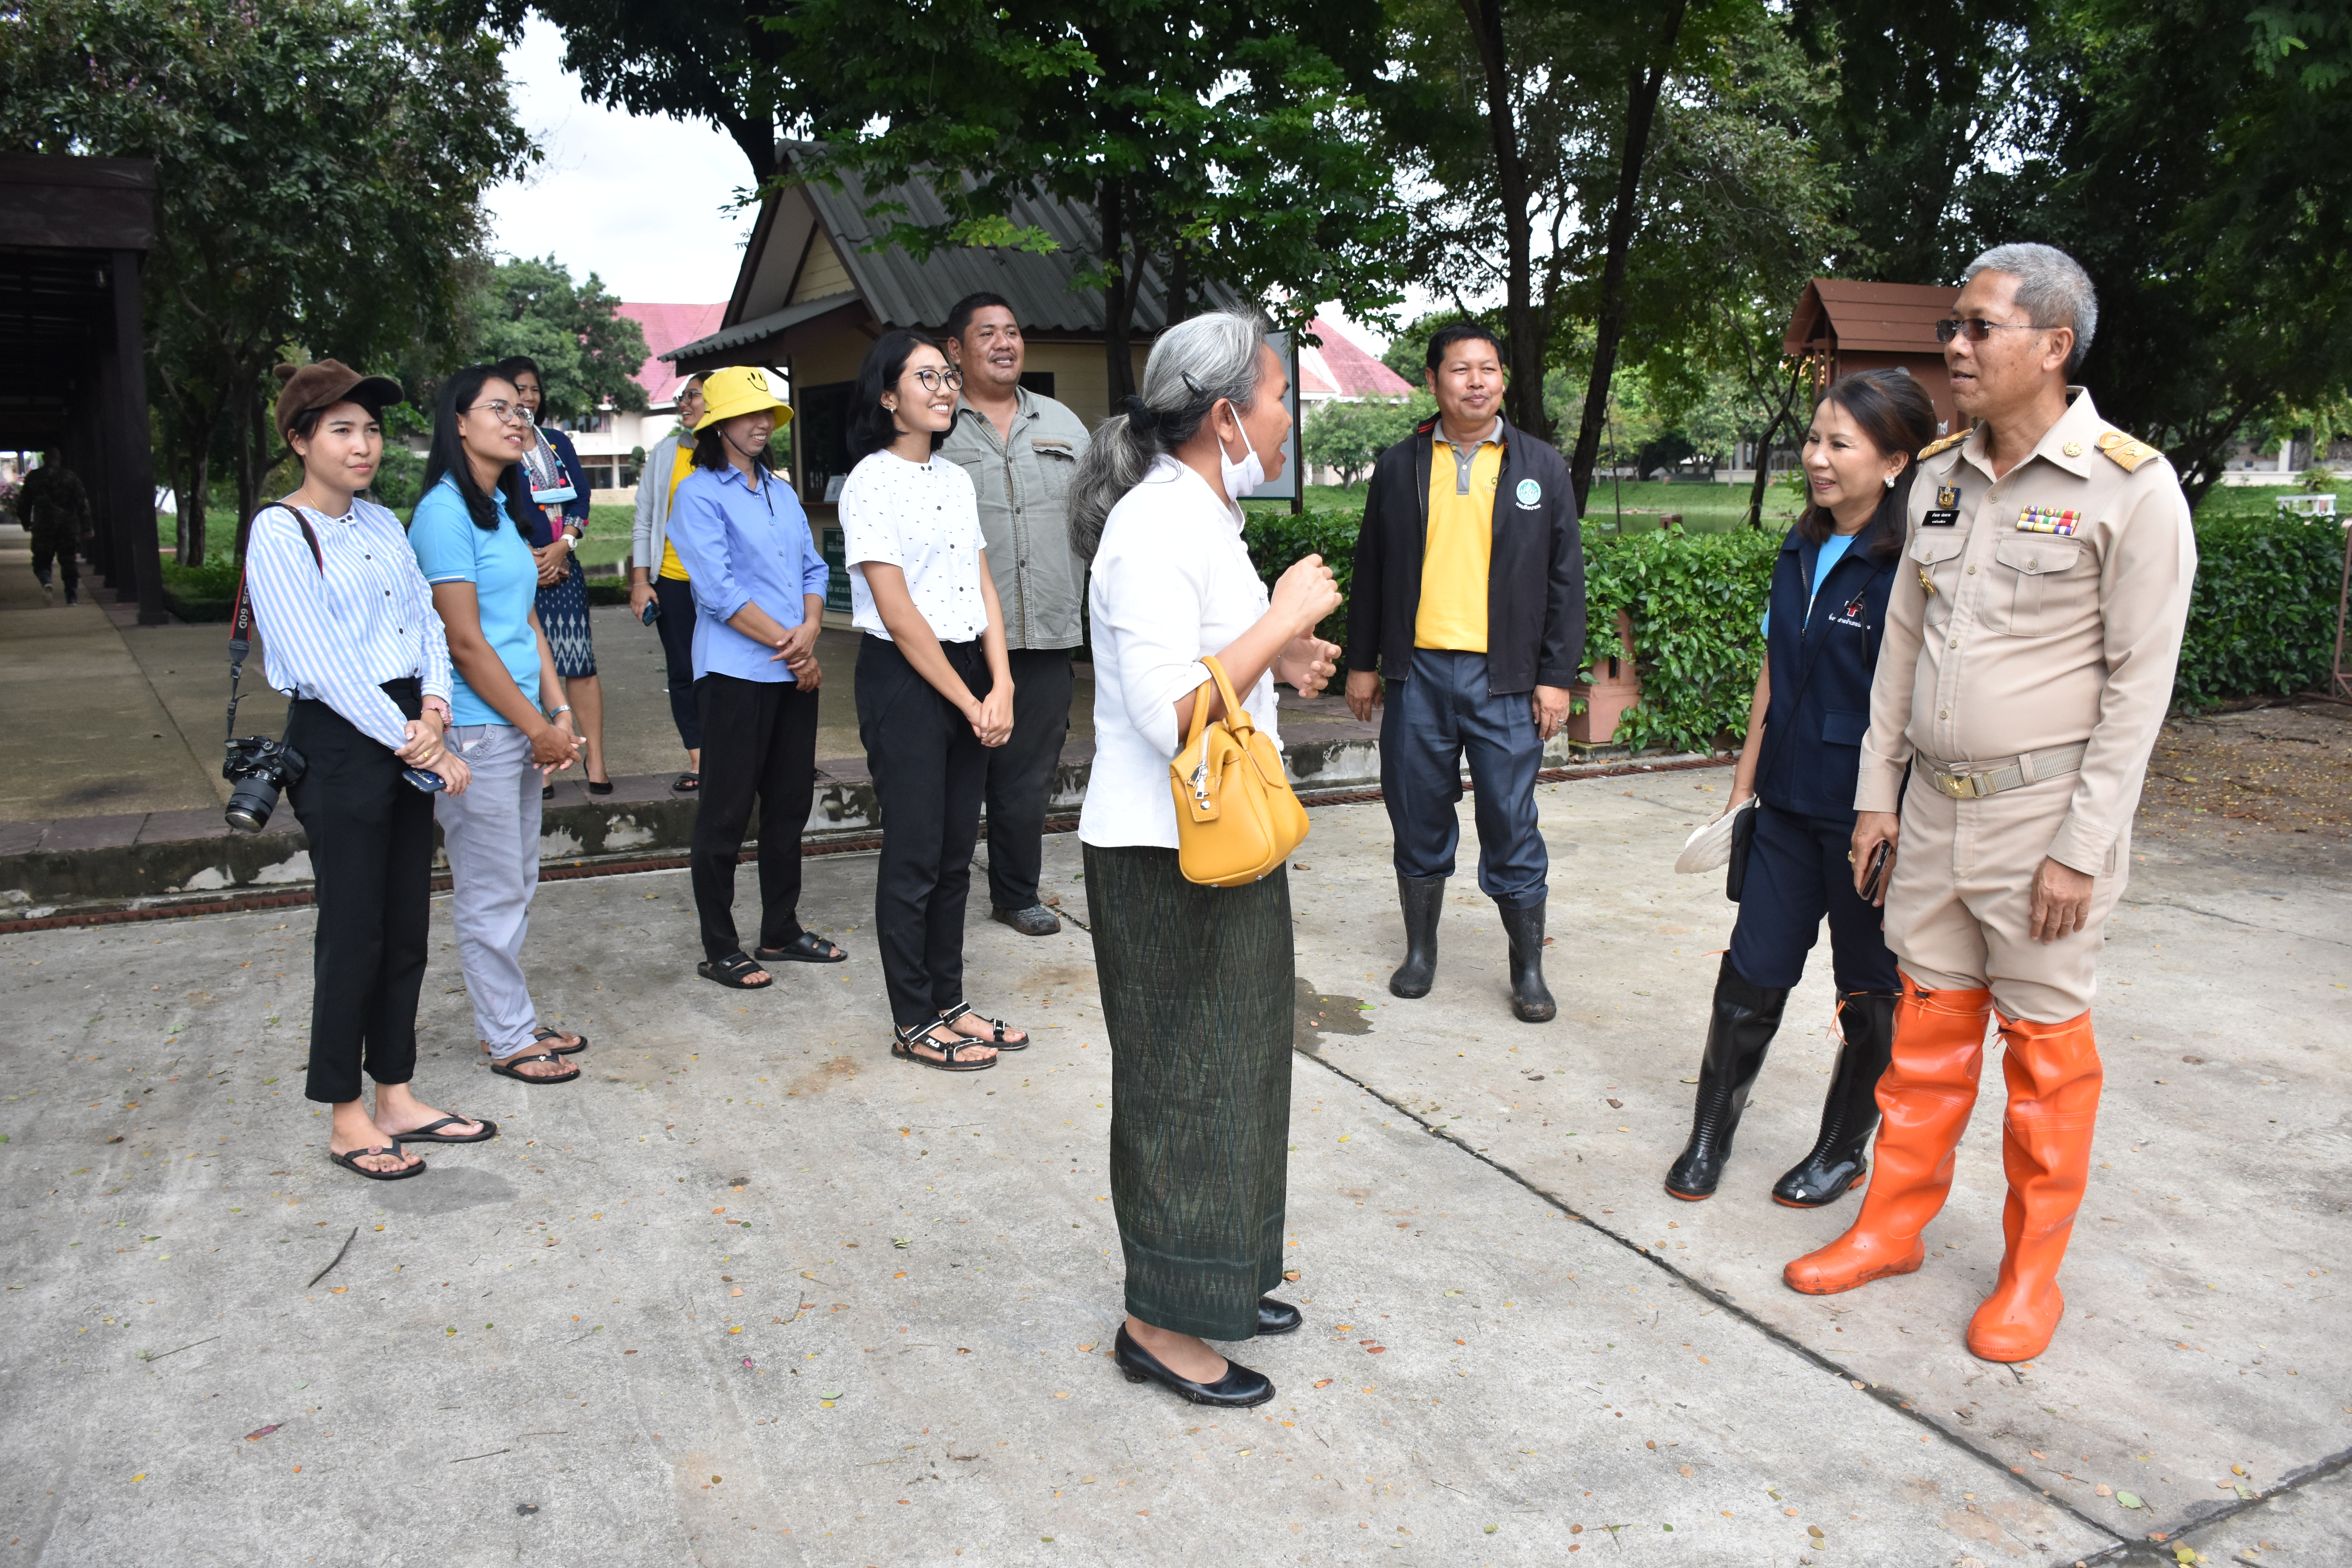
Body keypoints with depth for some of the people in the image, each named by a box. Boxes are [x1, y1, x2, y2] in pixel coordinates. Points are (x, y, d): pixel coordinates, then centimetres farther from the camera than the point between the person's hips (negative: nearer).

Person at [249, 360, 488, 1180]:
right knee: (353, 934, -1)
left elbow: (426, 618, 9)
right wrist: (411, 742, -15)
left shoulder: (382, 523, 12)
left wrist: (433, 707, -8)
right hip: (337, 744, -7)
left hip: (405, 738, 7)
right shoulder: (279, 533, -10)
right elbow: (319, 663, -16)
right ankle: (346, 1119, 13)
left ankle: (397, 1098, 24)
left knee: (406, 928, 11)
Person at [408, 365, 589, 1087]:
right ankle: (508, 1041, 13)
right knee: (492, 893, 1)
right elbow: (465, 641, -16)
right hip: (476, 730, -9)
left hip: (519, 727, 9)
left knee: (518, 884, 16)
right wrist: (538, 726, -12)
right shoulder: (445, 510, -13)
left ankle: (514, 1019, 29)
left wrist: (559, 714, 6)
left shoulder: (500, 509, 14)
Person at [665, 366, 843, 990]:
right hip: (735, 673, -7)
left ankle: (781, 931, 25)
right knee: (726, 812, 0)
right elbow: (719, 590, -14)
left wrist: (810, 630, -7)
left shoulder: (781, 492, 16)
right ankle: (719, 950, 9)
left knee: (791, 803, 12)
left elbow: (813, 569, 13)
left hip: (796, 672, 7)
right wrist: (787, 644, -13)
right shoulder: (699, 494, -5)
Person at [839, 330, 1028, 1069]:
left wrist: (1000, 686, -3)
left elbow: (983, 586, 9)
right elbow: (898, 612, -14)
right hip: (903, 679, -7)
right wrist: (968, 701, -13)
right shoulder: (872, 481, -10)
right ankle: (913, 1023, 12)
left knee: (957, 850, 12)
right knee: (914, 854, 0)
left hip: (966, 674, 7)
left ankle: (949, 1003, 24)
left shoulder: (956, 479, 13)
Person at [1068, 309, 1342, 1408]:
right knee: (1182, 1081, 1)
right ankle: (1159, 1324, 18)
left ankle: (1216, 1280, 35)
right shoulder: (1154, 530, -20)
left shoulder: (1202, 516, 12)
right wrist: (1282, 620, -20)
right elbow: (1170, 717, -27)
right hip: (1163, 860, -10)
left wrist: (1279, 662, 6)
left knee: (1234, 1066, 18)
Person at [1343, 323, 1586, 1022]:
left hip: (1504, 677, -1)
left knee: (1512, 828, 1)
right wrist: (1362, 663, 8)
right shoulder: (1398, 467, 8)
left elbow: (1565, 580, 5)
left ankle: (1528, 971, 15)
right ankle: (1420, 951, 26)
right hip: (1417, 671, 2)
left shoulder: (1541, 468, 5)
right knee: (1419, 822, 9)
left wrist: (1557, 676, -1)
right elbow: (1371, 571, 12)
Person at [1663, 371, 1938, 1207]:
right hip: (1791, 804, 6)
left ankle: (1842, 1152, 28)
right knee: (1751, 975, 10)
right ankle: (1710, 1137, 23)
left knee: (1870, 992, 11)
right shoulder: (1799, 554, 9)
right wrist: (1742, 787, 14)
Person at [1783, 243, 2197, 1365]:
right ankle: (1893, 1225, 27)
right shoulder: (1940, 473, 7)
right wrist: (1877, 790, 9)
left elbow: (2139, 684, -11)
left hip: (2042, 811, -5)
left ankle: (2032, 1269, 22)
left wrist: (2082, 848, -14)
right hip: (1934, 803, 5)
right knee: (1929, 1021, 13)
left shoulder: (2130, 490, -11)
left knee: (2046, 1043, 6)